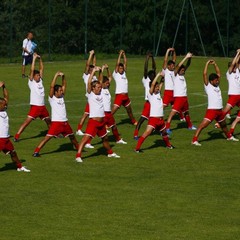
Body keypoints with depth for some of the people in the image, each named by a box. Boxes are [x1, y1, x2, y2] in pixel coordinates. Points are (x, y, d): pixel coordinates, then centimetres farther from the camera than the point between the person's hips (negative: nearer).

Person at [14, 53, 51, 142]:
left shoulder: (40, 81, 9)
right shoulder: (31, 82, -6)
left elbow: (41, 69, 10)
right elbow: (32, 70, -15)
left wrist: (40, 59, 1)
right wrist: (34, 59, -13)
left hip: (42, 106, 6)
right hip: (35, 106, -6)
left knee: (49, 121, 20)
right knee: (27, 122, -12)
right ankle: (16, 136, -14)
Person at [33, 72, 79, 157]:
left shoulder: (62, 97, 12)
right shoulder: (52, 98, -4)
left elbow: (64, 85, 10)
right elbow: (52, 86, -15)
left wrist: (63, 76, -4)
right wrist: (56, 76, -18)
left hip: (65, 122, 6)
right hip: (56, 122, -6)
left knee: (72, 137, 21)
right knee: (47, 137, -13)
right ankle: (36, 152, -14)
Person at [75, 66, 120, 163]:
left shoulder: (100, 94, 10)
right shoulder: (90, 94, -5)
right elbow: (89, 82, -15)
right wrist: (93, 71, -15)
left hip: (101, 122, 7)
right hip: (93, 121, -7)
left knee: (105, 139, 24)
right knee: (86, 138, -16)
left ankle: (110, 153, 43)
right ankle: (78, 156, -20)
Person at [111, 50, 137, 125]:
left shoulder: (124, 73, 12)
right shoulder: (116, 74, -2)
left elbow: (125, 62, 10)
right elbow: (117, 63, -9)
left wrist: (124, 54, 6)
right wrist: (120, 54, -7)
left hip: (126, 96, 6)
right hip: (119, 96, -6)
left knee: (129, 111, 24)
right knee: (112, 112, -12)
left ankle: (133, 121, 42)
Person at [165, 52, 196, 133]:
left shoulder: (182, 75, 12)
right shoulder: (175, 75, -7)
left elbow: (187, 65, 9)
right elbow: (178, 66, -19)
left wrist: (189, 58, -9)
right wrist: (186, 57, -22)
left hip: (184, 97, 8)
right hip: (178, 97, -8)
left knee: (186, 112, 23)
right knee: (173, 112, -15)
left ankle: (190, 126, 39)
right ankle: (167, 127, -19)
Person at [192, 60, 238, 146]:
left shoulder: (217, 85, 13)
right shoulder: (208, 86, -5)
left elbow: (218, 73, 18)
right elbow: (205, 74, -14)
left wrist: (215, 64, 10)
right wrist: (207, 64, -9)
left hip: (220, 110, 7)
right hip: (211, 110, -7)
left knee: (223, 125, 26)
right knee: (203, 125, -14)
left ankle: (229, 136, 47)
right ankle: (194, 140, -18)